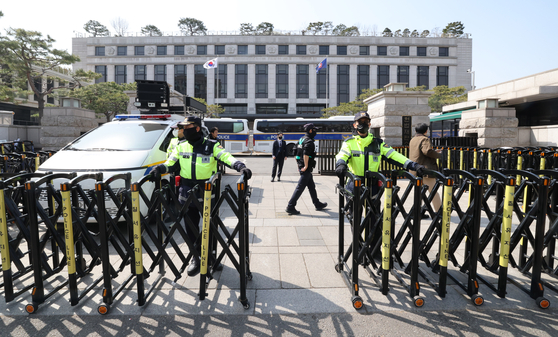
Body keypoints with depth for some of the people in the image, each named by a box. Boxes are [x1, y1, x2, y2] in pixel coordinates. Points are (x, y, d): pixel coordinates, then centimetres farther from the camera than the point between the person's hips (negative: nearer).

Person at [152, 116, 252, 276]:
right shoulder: (181, 147, 10)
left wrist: (241, 167, -29)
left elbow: (226, 157, -13)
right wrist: (158, 169, -11)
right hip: (187, 192, 3)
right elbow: (170, 163, 8)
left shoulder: (211, 146, -2)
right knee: (191, 226, 8)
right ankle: (196, 257, 23)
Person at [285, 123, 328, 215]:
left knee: (312, 186, 19)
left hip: (301, 166, 10)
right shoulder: (309, 141, -16)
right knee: (300, 187, -7)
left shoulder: (302, 139, 14)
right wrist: (306, 166, -20)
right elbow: (306, 154, -27)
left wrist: (300, 166, 20)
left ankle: (317, 204, 30)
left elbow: (298, 153, 18)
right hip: (306, 168, -10)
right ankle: (290, 207, -5)